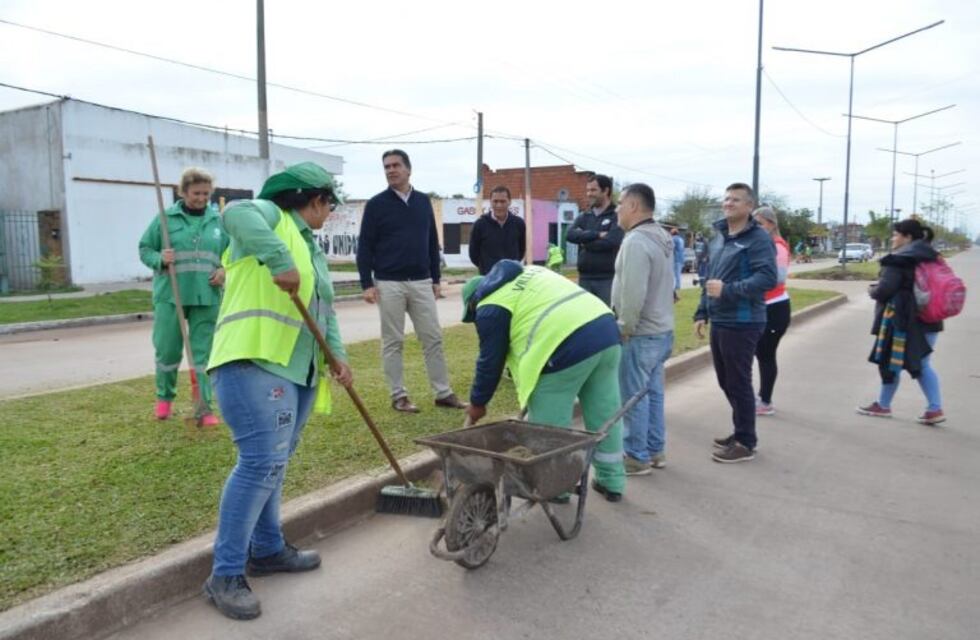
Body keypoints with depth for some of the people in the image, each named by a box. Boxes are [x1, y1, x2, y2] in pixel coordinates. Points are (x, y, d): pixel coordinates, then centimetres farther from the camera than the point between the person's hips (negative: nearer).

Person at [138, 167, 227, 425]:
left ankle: (204, 407, 11)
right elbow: (144, 249, 5)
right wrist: (159, 259, -15)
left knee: (204, 353, 4)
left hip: (207, 298, 1)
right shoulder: (166, 218, -1)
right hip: (170, 297, -1)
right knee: (167, 350, 9)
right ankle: (164, 397, 34)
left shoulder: (219, 221, 4)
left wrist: (225, 270, -6)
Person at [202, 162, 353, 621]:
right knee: (261, 461, -15)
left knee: (273, 462, 16)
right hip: (254, 362, -10)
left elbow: (325, 311, 21)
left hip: (299, 371, 10)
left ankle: (267, 550, 29)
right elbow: (237, 215, -27)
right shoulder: (269, 216, -2)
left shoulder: (313, 249, 24)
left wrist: (337, 355, 6)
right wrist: (281, 261, -34)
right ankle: (225, 574, -5)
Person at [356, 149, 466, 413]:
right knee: (393, 342, 3)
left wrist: (436, 279, 11)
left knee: (433, 338, 4)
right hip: (389, 284, -3)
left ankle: (443, 393, 12)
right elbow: (365, 246, -3)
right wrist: (367, 283, -10)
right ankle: (399, 395, 12)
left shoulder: (424, 201, 10)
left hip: (421, 283, 4)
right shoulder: (376, 204, -2)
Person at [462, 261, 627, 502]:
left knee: (549, 426, 8)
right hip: (605, 328, 9)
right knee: (605, 414, 18)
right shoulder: (527, 273, 28)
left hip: (569, 346, -9)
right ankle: (612, 482, 31)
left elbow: (490, 361, 7)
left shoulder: (491, 307, 3)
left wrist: (478, 402, 20)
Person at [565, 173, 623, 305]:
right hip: (585, 278, 5)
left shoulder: (617, 216, -3)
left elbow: (611, 241, -18)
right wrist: (597, 235, -15)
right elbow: (570, 235, -5)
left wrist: (586, 242, -4)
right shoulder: (584, 217, 13)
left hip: (607, 279, -5)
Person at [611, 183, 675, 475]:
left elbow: (633, 294, -26)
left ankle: (637, 456, 10)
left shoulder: (636, 241, -20)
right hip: (661, 330, 10)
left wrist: (623, 328, -13)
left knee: (633, 397, 1)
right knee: (653, 393, 16)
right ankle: (655, 450, 26)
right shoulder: (660, 237, 12)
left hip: (641, 334, -10)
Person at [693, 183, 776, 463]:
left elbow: (768, 278, -21)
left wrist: (728, 291, -27)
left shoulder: (758, 238, -11)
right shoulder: (717, 238, 15)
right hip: (719, 322, 8)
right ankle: (741, 432, 31)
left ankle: (745, 443, 12)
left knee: (739, 383, -1)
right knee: (726, 381, 16)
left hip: (742, 323, -8)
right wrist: (702, 313, 17)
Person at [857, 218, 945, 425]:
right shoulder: (929, 258, 11)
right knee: (922, 364, 13)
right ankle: (935, 409, 8)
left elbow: (884, 290, -21)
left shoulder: (898, 259, -14)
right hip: (927, 318, 8)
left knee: (892, 362, 7)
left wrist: (872, 291, 1)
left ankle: (883, 406, 20)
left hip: (903, 319, -8)